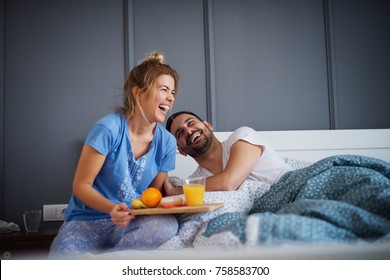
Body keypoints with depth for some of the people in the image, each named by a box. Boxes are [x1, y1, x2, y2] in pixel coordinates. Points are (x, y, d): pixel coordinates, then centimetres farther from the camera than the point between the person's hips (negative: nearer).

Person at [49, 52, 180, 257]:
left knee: (168, 225, -30)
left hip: (129, 224, 5)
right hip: (86, 221, -5)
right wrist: (112, 208, -30)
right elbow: (81, 185, -13)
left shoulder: (166, 142, -1)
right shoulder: (109, 128, -16)